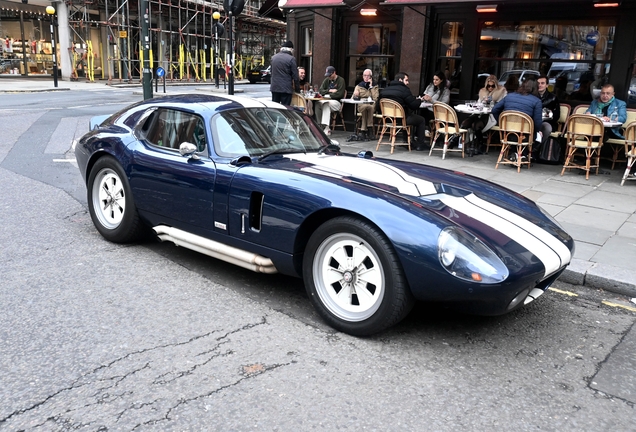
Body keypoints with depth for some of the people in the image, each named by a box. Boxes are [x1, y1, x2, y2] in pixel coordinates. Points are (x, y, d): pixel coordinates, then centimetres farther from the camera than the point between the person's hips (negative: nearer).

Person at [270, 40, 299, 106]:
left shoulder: (273, 57, 8)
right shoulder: (291, 59, -9)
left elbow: (272, 72, 15)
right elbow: (295, 75, -8)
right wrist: (295, 85, 7)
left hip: (274, 87, 5)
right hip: (286, 88, -5)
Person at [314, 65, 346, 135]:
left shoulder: (341, 80, -2)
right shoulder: (327, 80, 17)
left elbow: (340, 94, -13)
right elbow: (320, 90, 9)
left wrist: (328, 95, -9)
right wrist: (329, 91, -8)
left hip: (337, 102, -6)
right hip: (327, 100, 6)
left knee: (326, 104, -37)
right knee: (317, 104, -26)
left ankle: (326, 127, -42)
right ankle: (320, 126, -24)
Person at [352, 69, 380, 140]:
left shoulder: (375, 86, 11)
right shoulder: (359, 86, 16)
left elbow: (375, 98, -6)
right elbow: (354, 98, 8)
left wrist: (371, 86, -6)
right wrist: (355, 95, -15)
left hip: (372, 105, -1)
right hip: (361, 105, 1)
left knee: (369, 107, -36)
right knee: (365, 106, -35)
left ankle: (363, 130, -34)